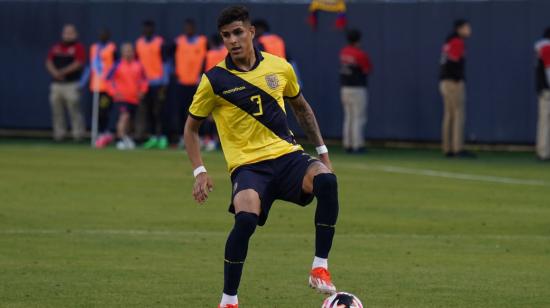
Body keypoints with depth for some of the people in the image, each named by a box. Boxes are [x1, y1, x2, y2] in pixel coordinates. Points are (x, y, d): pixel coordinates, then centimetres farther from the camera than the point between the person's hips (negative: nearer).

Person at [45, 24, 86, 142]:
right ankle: (59, 134, 9)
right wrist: (55, 72, -8)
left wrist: (63, 72, -15)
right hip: (56, 83, 6)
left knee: (74, 109, -10)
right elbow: (49, 62, 12)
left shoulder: (78, 47, 2)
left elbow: (78, 63, -10)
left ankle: (78, 134, -8)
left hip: (72, 84, -6)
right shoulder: (56, 48, 18)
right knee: (57, 110, 4)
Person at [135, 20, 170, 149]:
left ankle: (162, 137, -4)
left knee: (158, 111, -8)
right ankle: (153, 137, 10)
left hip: (158, 82, -5)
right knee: (146, 110, 4)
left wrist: (164, 85, -10)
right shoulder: (139, 43, 12)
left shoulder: (160, 43, -3)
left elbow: (165, 64, -5)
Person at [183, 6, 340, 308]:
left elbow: (302, 108, 24)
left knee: (327, 181, -31)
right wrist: (199, 172, -3)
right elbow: (191, 128, 10)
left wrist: (322, 151, 20)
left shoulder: (279, 67, 6)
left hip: (287, 155, 3)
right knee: (246, 218, -33)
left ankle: (320, 268, -21)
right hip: (248, 166, -3)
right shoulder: (215, 80, -2)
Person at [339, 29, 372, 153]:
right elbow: (368, 70, -7)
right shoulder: (360, 54, -15)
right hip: (357, 89, -7)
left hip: (344, 88, 7)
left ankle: (348, 145, 11)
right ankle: (357, 145, -6)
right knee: (359, 118, -3)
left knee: (348, 117, 12)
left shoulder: (343, 52, 5)